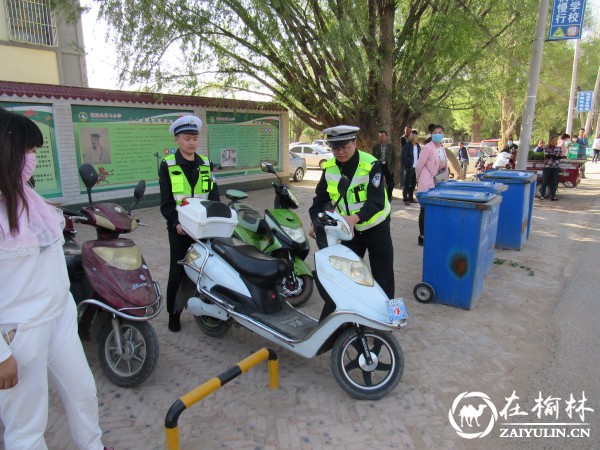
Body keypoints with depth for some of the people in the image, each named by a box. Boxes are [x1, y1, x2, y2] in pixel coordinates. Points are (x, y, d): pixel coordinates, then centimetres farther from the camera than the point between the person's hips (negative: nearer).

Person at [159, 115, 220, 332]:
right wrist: (175, 223, -19)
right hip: (180, 228, -2)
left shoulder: (206, 164, 8)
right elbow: (166, 202, -5)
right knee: (177, 272, 5)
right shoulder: (167, 165, -1)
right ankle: (173, 314, 20)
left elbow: (214, 197, 7)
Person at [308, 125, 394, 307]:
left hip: (376, 228, -3)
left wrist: (355, 218, -45)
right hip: (348, 230, 4)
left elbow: (377, 201, -28)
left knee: (383, 278, 7)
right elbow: (320, 198, 0)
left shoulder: (371, 165, -20)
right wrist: (316, 221, -19)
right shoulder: (329, 168, -5)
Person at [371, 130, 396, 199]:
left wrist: (392, 168, -6)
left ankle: (389, 199, 18)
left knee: (390, 185, -1)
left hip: (388, 167, 0)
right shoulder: (375, 147, 5)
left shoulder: (392, 146, 5)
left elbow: (394, 158, 4)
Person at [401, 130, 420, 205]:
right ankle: (405, 199, 0)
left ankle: (411, 198, 20)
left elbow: (419, 156, 15)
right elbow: (404, 157, -10)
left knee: (413, 184, 11)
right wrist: (407, 167, -15)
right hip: (409, 168, -6)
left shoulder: (418, 146, 10)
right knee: (407, 184, -3)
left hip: (416, 168, 6)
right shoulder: (407, 145, -7)